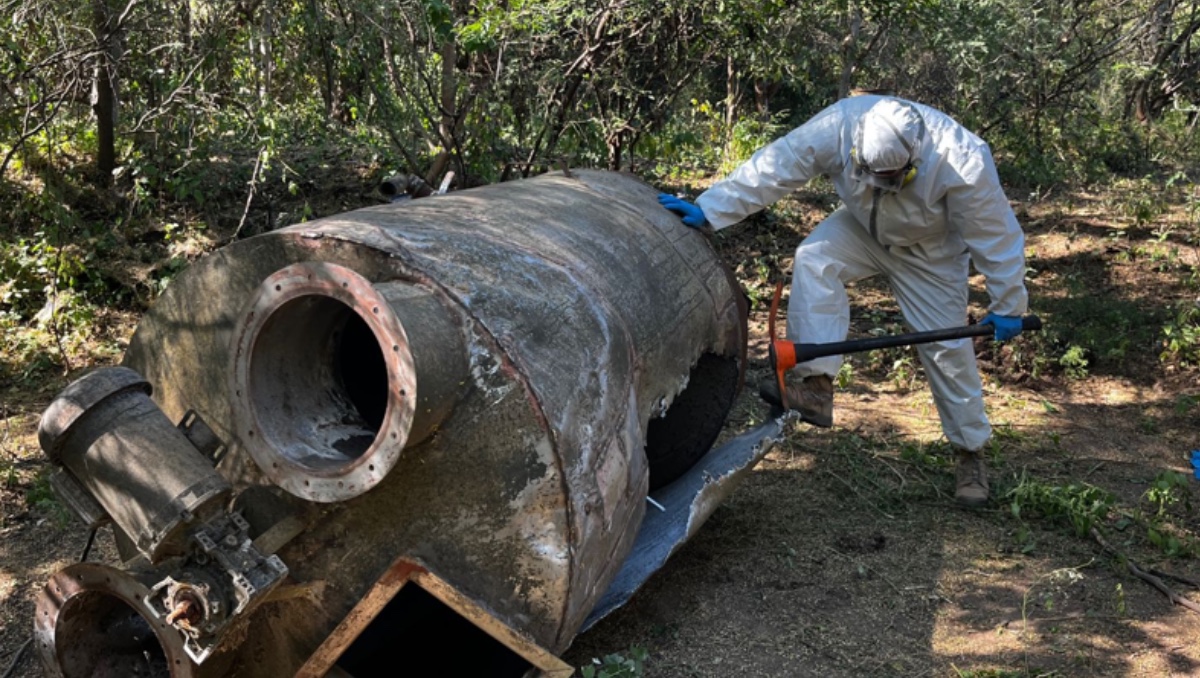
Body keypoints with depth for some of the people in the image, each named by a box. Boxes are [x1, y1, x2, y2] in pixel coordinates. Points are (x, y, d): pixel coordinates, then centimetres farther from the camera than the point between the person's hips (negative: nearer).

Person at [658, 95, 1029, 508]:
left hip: (930, 250, -2)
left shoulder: (964, 163, -37)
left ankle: (971, 453, 17)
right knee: (814, 259, -27)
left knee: (947, 348, -2)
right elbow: (774, 166, -29)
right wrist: (708, 210, -31)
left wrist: (1008, 306, -16)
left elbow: (995, 237, -25)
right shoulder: (839, 126, -33)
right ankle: (815, 385, -29)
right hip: (863, 229, 3)